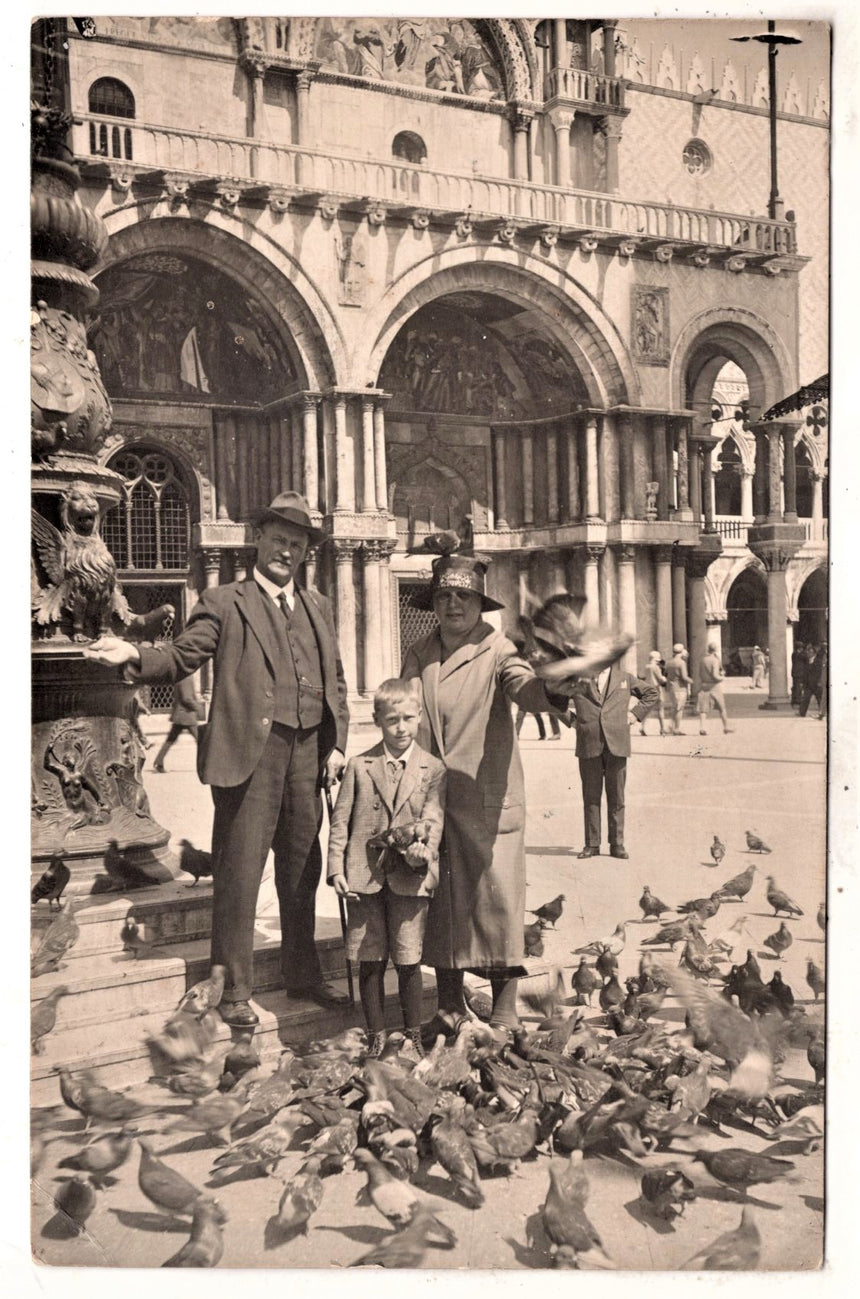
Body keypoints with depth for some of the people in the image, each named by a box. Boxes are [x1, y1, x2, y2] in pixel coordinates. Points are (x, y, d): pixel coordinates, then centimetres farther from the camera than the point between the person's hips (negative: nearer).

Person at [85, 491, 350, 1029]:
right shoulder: (224, 603, 1)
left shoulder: (318, 606, 16)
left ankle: (302, 972, 30)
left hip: (308, 756, 5)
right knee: (239, 873, -1)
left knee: (303, 871, 14)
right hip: (249, 753, -5)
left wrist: (337, 744, 8)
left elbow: (336, 680, 16)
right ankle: (236, 989, 11)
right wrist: (135, 656, -25)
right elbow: (181, 657, -5)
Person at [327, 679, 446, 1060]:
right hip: (364, 876, 1)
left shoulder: (433, 769, 2)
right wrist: (336, 867, -2)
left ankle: (413, 1038, 19)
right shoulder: (359, 767, 4)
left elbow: (433, 820, -3)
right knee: (369, 962, 8)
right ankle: (376, 1037, 21)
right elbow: (341, 820, 5)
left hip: (410, 878, -1)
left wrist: (423, 851, -22)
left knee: (408, 961, 4)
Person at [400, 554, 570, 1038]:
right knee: (440, 900, 9)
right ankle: (450, 1003, 23)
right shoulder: (419, 656, 9)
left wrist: (551, 694, -48)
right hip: (431, 798, 4)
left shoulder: (496, 650, -4)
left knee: (497, 897, -2)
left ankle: (505, 1008, 12)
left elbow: (521, 682, -24)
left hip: (488, 798, -4)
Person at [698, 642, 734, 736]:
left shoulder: (703, 658, 1)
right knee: (722, 708, 12)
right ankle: (726, 728, 19)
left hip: (704, 685, 3)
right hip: (714, 686, -3)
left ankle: (701, 728, -10)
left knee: (703, 709, 4)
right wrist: (721, 678, 0)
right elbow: (715, 676, -21)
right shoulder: (715, 660, -14)